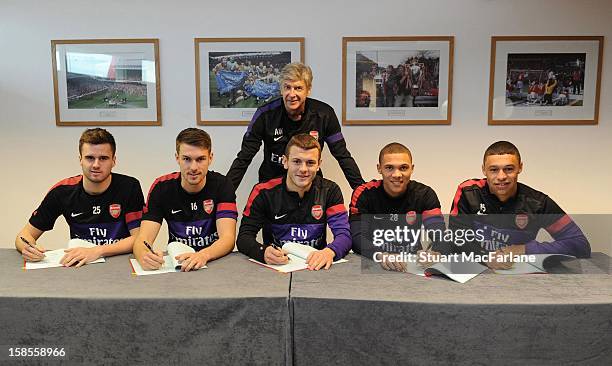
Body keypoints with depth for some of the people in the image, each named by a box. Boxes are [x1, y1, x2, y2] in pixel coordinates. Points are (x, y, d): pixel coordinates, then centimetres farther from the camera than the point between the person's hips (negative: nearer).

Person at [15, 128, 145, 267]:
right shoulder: (62, 191, -2)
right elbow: (26, 234, 5)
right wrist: (28, 249, -19)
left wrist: (97, 251, -24)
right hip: (76, 267, 2)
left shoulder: (129, 187, -9)